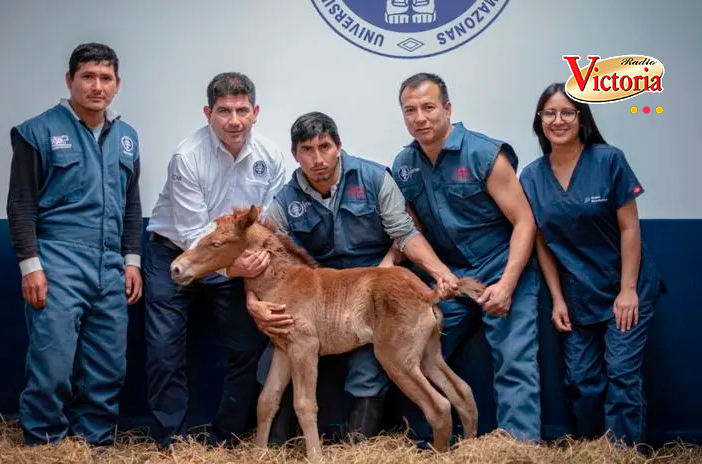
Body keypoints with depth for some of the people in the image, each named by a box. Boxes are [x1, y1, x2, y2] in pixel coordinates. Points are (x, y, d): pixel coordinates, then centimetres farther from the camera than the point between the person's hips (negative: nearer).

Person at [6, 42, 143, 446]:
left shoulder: (127, 137, 15)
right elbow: (21, 204, -3)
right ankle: (43, 448, 10)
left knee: (109, 367, 5)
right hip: (57, 265, -5)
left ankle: (96, 444, 19)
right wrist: (30, 265, -10)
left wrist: (132, 261, 12)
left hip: (111, 268, 5)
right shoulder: (39, 131, -1)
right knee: (53, 366, -6)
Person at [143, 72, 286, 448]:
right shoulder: (188, 157, -23)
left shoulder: (270, 157, -12)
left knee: (250, 345, 2)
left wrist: (261, 255, -26)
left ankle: (229, 439, 18)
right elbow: (193, 234, -24)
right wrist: (231, 267, -38)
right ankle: (171, 440, 11)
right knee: (165, 351, -5)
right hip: (175, 255, -3)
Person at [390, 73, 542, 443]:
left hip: (503, 272, -5)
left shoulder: (485, 154, -14)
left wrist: (506, 284, -23)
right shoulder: (402, 167, 2)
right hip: (448, 278, 5)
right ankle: (424, 447, 20)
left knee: (515, 366, -12)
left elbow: (524, 222, -14)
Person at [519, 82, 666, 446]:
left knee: (622, 373, -8)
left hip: (625, 288, -3)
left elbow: (629, 228, -10)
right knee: (581, 380, 5)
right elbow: (542, 242, 2)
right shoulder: (532, 177, -2)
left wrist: (627, 290, -13)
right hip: (578, 295, 3)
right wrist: (557, 299, -1)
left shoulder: (609, 160, -11)